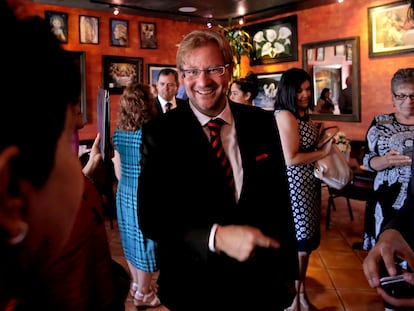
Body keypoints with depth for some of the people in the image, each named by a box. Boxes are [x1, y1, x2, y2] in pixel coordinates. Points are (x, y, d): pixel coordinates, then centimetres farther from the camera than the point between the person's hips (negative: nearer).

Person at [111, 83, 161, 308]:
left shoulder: (118, 132, 1)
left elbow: (118, 171, 8)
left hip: (124, 191, 7)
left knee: (131, 238, 18)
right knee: (146, 240, 7)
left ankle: (137, 284, 36)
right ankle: (143, 293, 23)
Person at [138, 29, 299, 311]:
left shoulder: (262, 123, -4)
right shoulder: (160, 134, -12)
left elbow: (280, 201, 2)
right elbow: (152, 217, -15)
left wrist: (288, 271, 8)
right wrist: (216, 237, -29)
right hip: (195, 288, -2)